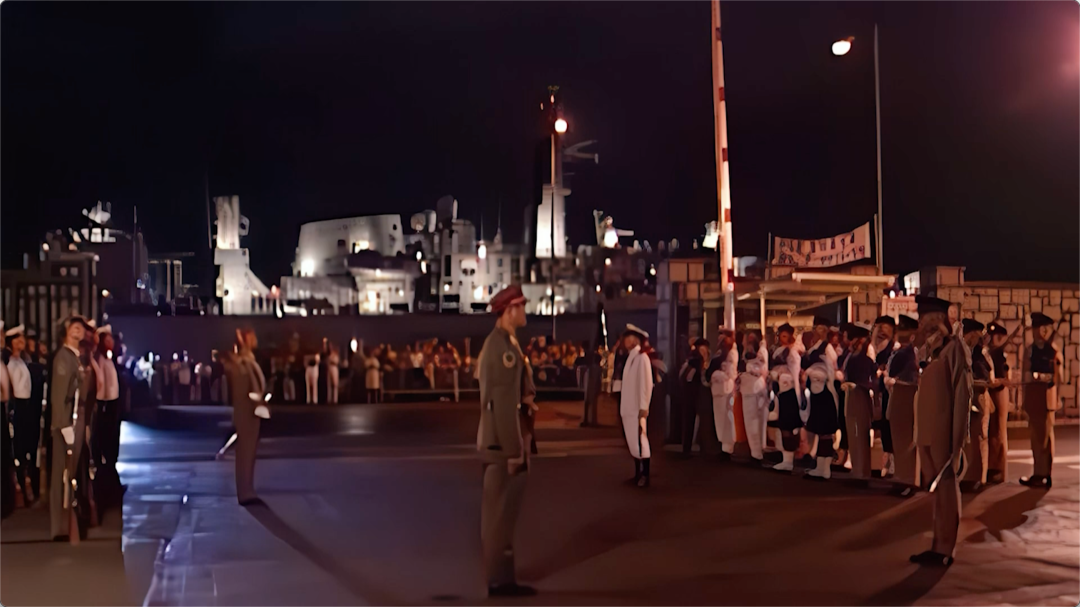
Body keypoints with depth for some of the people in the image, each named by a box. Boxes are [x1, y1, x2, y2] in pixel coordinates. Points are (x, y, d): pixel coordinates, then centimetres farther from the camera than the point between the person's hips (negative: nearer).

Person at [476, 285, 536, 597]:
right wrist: (513, 451, -21)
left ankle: (499, 577, 21)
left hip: (499, 441, 10)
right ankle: (500, 580, 4)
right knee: (501, 512, -3)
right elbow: (502, 404, -22)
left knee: (499, 512, 14)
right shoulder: (503, 347, -18)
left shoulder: (498, 343, 14)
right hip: (502, 442, -10)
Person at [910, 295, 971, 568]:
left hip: (943, 431, -8)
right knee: (936, 489, 12)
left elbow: (962, 394, -14)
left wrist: (956, 439, -16)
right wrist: (919, 432, 12)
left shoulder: (952, 346, -11)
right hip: (928, 430, 8)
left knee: (945, 488, 0)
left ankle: (945, 550, 6)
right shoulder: (929, 349, 14)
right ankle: (939, 545, 19)